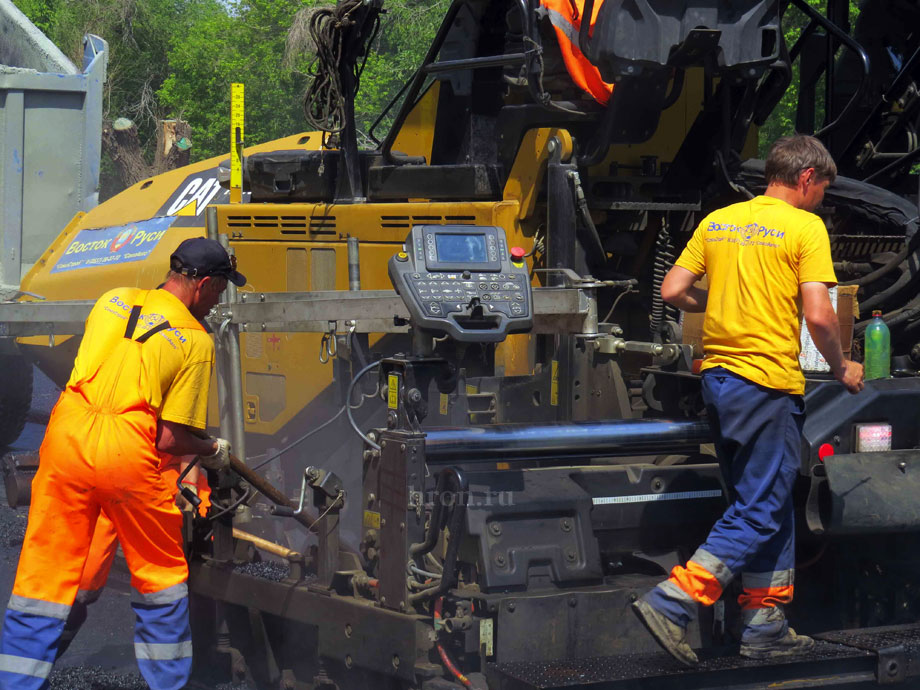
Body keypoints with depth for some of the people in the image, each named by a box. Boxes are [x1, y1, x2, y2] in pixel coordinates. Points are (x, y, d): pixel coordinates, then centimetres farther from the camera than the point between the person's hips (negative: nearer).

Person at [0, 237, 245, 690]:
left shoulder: (114, 299, 11)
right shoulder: (196, 341, -2)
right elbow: (170, 440, -6)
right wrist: (213, 452, 12)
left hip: (67, 434, 4)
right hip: (126, 451, -4)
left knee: (45, 572, 8)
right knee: (160, 573, 15)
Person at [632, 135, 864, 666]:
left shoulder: (718, 221, 11)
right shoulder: (805, 228, -8)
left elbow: (673, 290, 8)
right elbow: (818, 316, -15)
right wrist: (841, 367, 1)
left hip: (718, 377, 8)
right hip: (768, 382, -8)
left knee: (769, 507, 16)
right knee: (759, 513, -1)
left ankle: (766, 626, 18)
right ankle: (672, 603, -9)